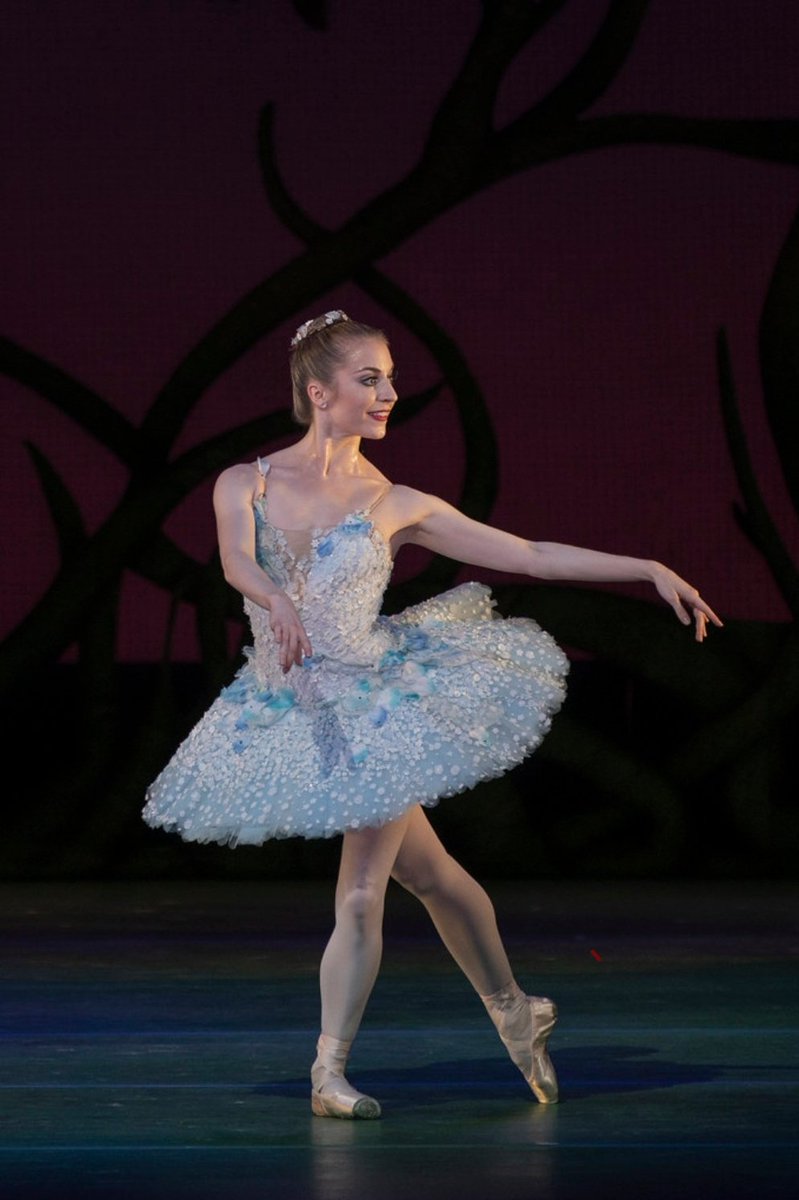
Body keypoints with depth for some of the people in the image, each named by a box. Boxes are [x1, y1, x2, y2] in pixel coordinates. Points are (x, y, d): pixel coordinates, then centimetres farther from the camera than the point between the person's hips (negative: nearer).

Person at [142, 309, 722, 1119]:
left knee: (360, 897, -8)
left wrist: (652, 571, -6)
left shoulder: (396, 505, -4)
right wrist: (280, 604, -46)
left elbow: (533, 555, -2)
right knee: (427, 871, 12)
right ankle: (512, 1011, 32)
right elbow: (237, 561, -24)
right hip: (291, 713, 1)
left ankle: (329, 1071, 1)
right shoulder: (247, 485, -3)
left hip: (379, 706, -1)